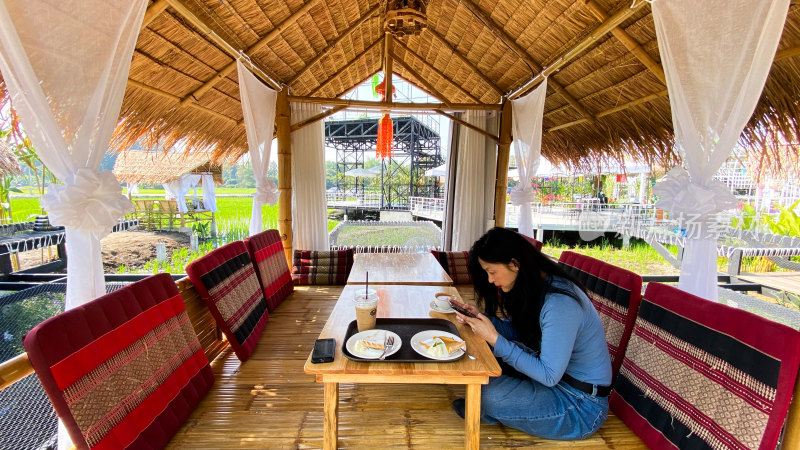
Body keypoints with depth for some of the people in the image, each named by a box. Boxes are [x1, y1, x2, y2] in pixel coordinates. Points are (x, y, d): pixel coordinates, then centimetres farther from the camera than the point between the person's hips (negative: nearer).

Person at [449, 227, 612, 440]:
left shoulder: (559, 302, -31)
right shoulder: (534, 287, -2)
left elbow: (549, 376, -27)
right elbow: (521, 334, 5)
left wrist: (495, 339, -28)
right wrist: (481, 317, -8)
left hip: (582, 406, -8)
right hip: (552, 372, 8)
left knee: (488, 395, -25)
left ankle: (481, 409, 8)